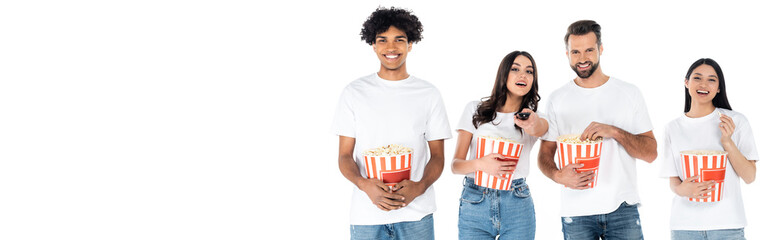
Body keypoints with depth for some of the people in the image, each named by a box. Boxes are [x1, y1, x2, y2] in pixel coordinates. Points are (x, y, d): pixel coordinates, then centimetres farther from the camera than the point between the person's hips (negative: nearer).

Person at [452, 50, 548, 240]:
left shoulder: (533, 117, 6)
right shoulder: (475, 110, 5)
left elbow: (539, 129, -21)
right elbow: (455, 165, 1)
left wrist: (533, 124, -46)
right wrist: (479, 164, -21)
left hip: (517, 206, 1)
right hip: (474, 203, -1)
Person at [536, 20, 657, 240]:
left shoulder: (629, 94, 5)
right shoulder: (557, 100, 7)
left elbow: (651, 153, 2)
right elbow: (545, 154, 9)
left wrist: (615, 132, -14)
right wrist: (558, 175, -13)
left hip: (623, 208, 0)